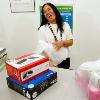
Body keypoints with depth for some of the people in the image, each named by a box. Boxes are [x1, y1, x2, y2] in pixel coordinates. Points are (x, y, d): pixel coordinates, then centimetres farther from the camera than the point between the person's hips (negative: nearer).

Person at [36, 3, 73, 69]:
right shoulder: (42, 29, -4)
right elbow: (43, 48, -8)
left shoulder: (65, 25, 5)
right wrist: (48, 63, -19)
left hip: (64, 60, 3)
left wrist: (62, 43, -16)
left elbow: (71, 42, 5)